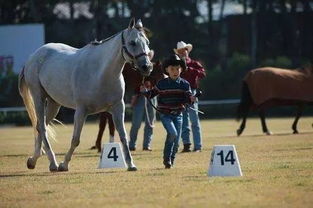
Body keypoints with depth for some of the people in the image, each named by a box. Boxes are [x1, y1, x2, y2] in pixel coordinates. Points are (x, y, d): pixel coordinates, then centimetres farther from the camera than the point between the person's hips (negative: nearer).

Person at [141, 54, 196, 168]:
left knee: (176, 140, 5)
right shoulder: (162, 84, -3)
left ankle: (171, 160, 24)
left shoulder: (184, 84, 1)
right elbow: (152, 94, 5)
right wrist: (145, 92, -14)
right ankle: (166, 158, -11)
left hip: (178, 115, 3)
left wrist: (191, 99, -24)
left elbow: (187, 97, -1)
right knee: (172, 133, -23)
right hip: (165, 115, -3)